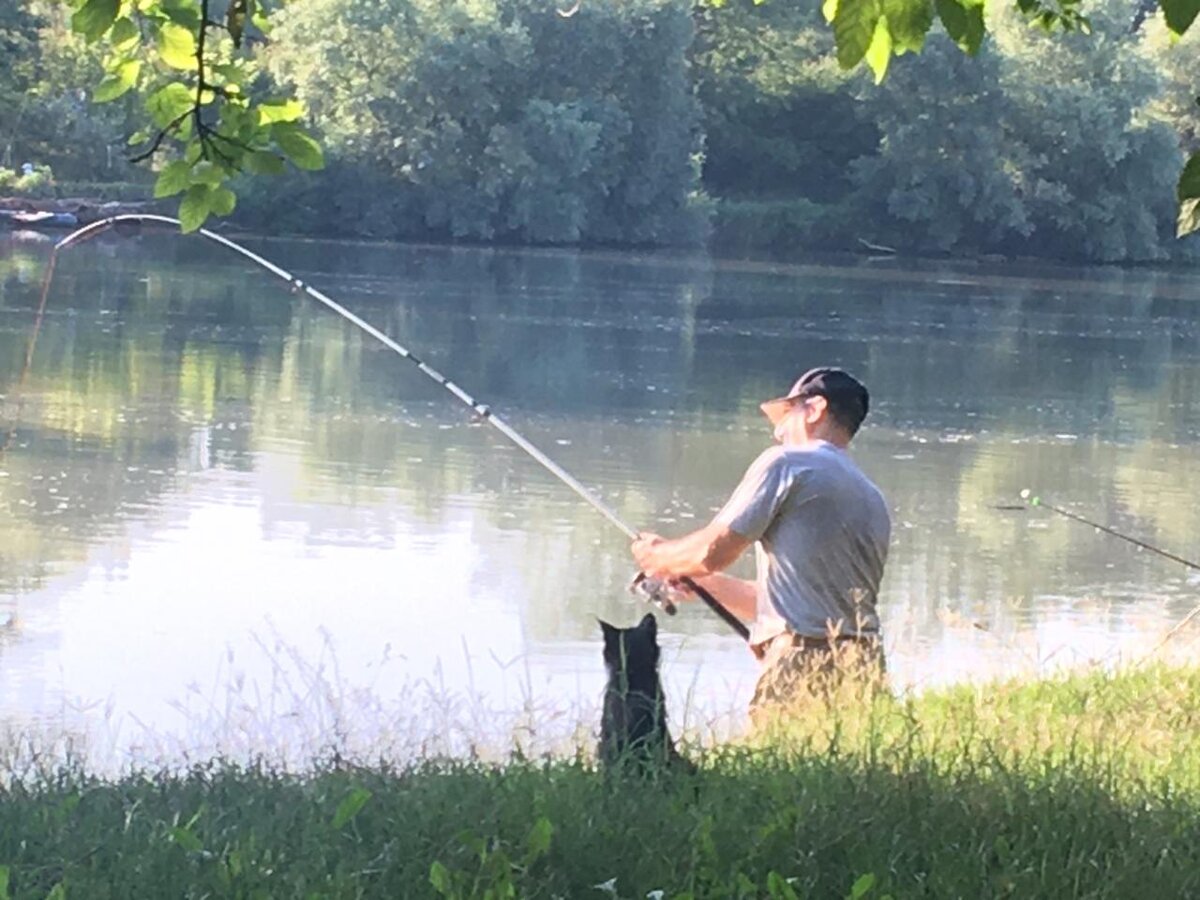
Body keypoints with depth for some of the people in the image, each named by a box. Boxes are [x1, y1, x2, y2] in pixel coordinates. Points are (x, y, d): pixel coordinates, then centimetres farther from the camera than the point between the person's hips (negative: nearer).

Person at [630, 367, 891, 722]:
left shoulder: (788, 463, 1)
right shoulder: (873, 501, 24)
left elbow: (713, 551, -2)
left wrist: (656, 556, 19)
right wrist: (701, 581, 34)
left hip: (804, 663, -7)